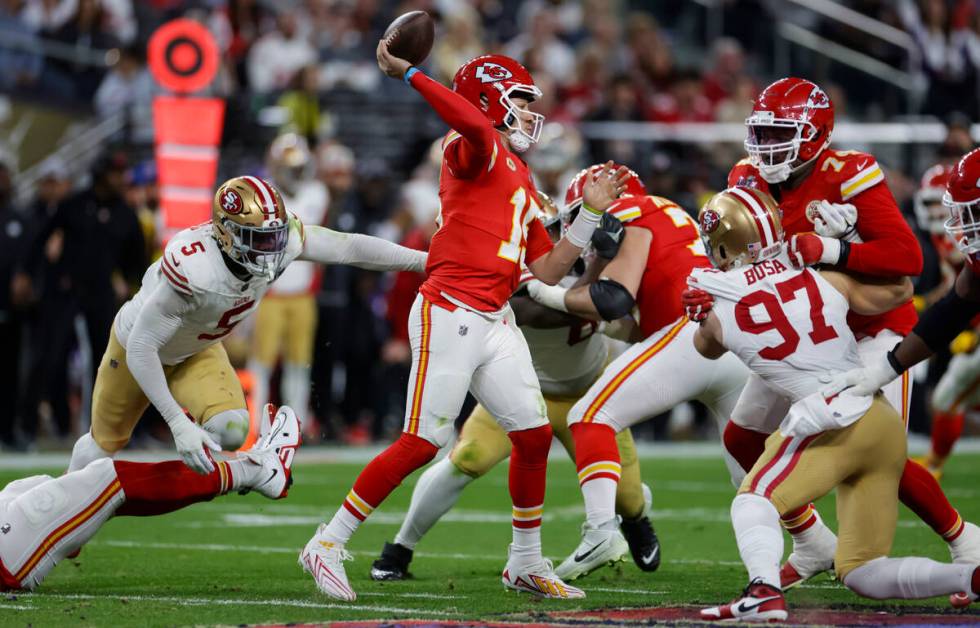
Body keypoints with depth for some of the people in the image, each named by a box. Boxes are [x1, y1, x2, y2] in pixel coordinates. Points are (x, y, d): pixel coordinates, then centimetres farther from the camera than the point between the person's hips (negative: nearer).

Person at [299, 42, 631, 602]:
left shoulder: (521, 182, 20)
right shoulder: (479, 151, -5)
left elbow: (548, 270, 19)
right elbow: (476, 125, -32)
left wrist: (591, 214, 16)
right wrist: (409, 75, -30)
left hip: (495, 323, 9)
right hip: (450, 315, -9)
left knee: (534, 434, 8)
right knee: (423, 442, -9)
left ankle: (527, 564, 22)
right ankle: (329, 545, 0)